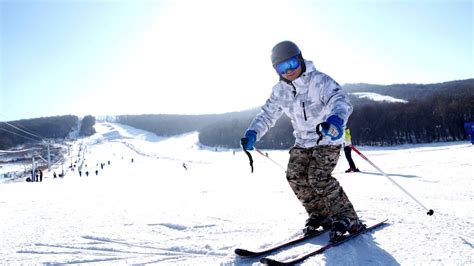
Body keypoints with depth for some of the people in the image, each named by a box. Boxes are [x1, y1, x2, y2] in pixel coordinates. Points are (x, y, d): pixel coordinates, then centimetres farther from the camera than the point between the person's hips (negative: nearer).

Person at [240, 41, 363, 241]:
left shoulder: (320, 81, -20)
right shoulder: (280, 90, -1)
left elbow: (340, 100, -35)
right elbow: (267, 115, 3)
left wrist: (336, 119, -58)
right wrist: (252, 133, -16)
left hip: (327, 140, -6)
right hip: (303, 142, 7)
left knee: (318, 178, -20)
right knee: (295, 176, -6)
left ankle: (347, 218, -1)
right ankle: (320, 215, 12)